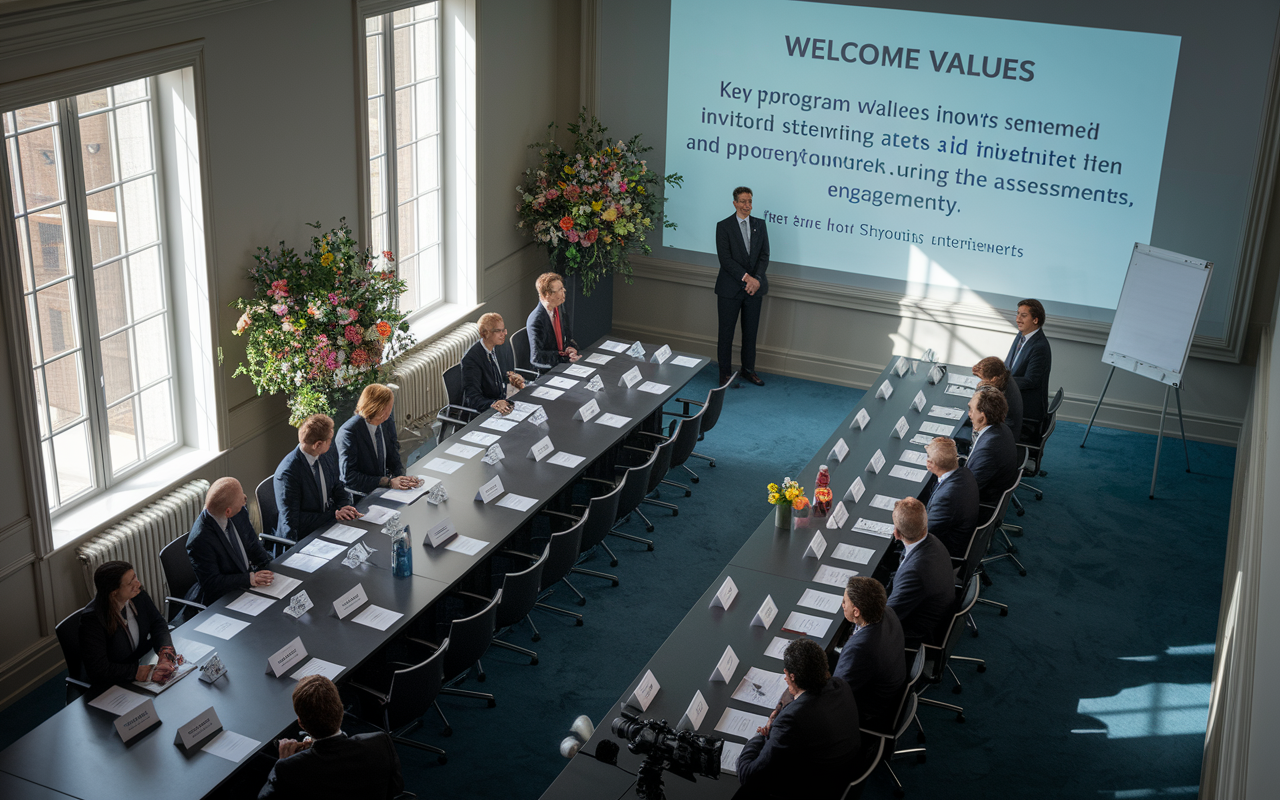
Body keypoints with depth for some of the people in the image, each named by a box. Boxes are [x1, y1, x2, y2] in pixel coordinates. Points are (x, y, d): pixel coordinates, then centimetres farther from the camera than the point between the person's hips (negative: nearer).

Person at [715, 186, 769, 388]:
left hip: (754, 287, 4)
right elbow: (725, 258, -12)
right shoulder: (724, 226, -5)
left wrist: (757, 279, -11)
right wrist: (745, 277, -19)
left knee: (751, 331, 11)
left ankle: (748, 370, 24)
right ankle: (725, 373, 13)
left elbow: (764, 255, 3)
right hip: (730, 288, -4)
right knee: (726, 332, 3)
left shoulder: (759, 224, 8)